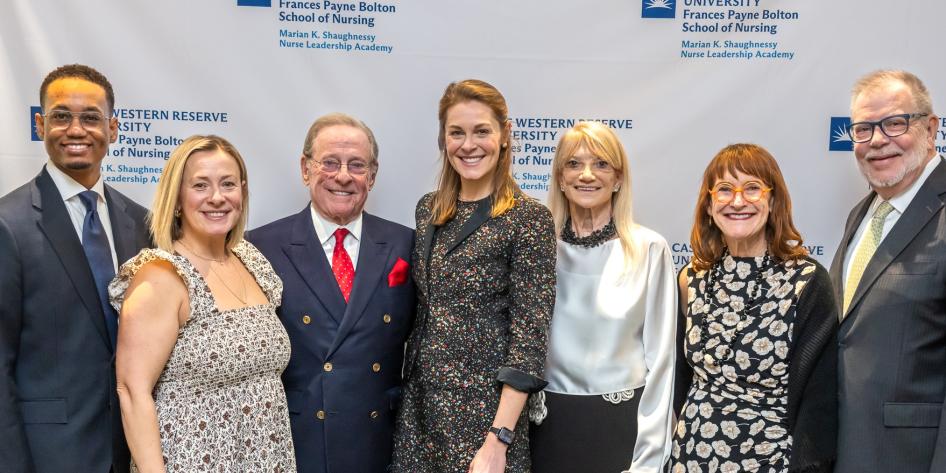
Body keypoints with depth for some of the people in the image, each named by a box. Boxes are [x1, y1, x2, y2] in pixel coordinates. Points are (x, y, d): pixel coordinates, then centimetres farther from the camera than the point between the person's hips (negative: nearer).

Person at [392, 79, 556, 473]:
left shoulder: (528, 218, -11)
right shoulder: (428, 209, 6)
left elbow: (530, 334, -15)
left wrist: (498, 440, -19)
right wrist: (407, 388, 9)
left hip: (485, 409, -5)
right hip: (419, 403, 6)